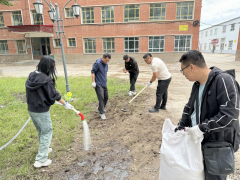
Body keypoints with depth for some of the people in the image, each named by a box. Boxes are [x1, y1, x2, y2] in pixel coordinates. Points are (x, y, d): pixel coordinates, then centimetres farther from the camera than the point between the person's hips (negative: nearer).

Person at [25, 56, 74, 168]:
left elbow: (31, 92, 12)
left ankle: (44, 149, 45)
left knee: (40, 131, 24)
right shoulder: (46, 80, -21)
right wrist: (65, 104, -2)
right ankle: (41, 160, 12)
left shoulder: (31, 76, 0)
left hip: (31, 109, 8)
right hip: (41, 111, -8)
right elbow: (54, 95, -14)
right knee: (47, 132, 6)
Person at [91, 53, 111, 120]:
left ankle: (100, 109, 31)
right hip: (98, 84, -8)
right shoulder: (97, 63, -13)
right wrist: (93, 82, -16)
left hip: (104, 84, 8)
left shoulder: (106, 64, 10)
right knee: (101, 98, -12)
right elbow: (93, 72, -12)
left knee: (106, 97, 12)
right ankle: (101, 113, -3)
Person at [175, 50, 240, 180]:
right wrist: (180, 128, 10)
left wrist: (202, 128, -26)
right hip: (199, 139, 7)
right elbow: (189, 108, 14)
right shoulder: (197, 84, 5)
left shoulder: (223, 80, -21)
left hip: (219, 144, -7)